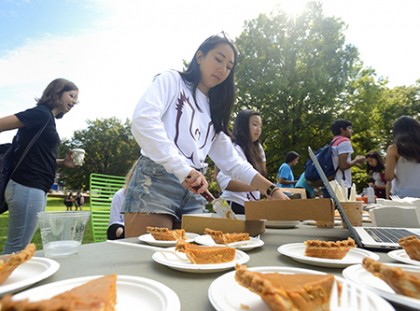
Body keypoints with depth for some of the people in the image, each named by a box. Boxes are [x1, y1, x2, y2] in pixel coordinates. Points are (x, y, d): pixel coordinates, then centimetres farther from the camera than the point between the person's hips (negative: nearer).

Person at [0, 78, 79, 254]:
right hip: (27, 188, -9)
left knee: (17, 248, 15)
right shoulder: (41, 114, -9)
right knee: (16, 250, -2)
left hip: (35, 189, 9)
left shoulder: (48, 119, 17)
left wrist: (63, 163, 5)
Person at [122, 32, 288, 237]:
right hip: (155, 182, -5)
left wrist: (272, 190, 9)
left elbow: (231, 162, 18)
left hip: (193, 193, 6)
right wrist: (184, 169, -22)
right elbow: (143, 119, -14)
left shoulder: (213, 110, 22)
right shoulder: (172, 80, 7)